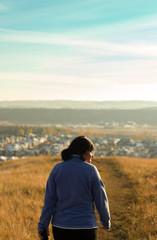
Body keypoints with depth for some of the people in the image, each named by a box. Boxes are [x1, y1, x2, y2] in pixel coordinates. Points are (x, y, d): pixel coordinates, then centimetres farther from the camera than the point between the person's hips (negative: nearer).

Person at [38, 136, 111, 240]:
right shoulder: (90, 170, -8)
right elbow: (100, 200, -3)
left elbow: (49, 200, -3)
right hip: (85, 227, -3)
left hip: (60, 226, 3)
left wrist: (43, 225, 3)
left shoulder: (57, 169, -1)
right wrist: (107, 222, 12)